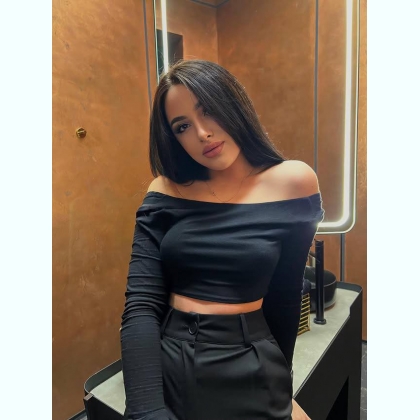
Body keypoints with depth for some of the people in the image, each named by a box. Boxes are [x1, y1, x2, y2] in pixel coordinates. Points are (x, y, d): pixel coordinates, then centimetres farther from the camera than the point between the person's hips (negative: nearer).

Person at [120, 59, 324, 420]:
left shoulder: (293, 182, -9)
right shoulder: (165, 193, -6)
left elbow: (284, 296, -2)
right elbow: (141, 305, -11)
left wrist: (278, 379, 10)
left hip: (247, 369, 0)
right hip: (164, 364, 2)